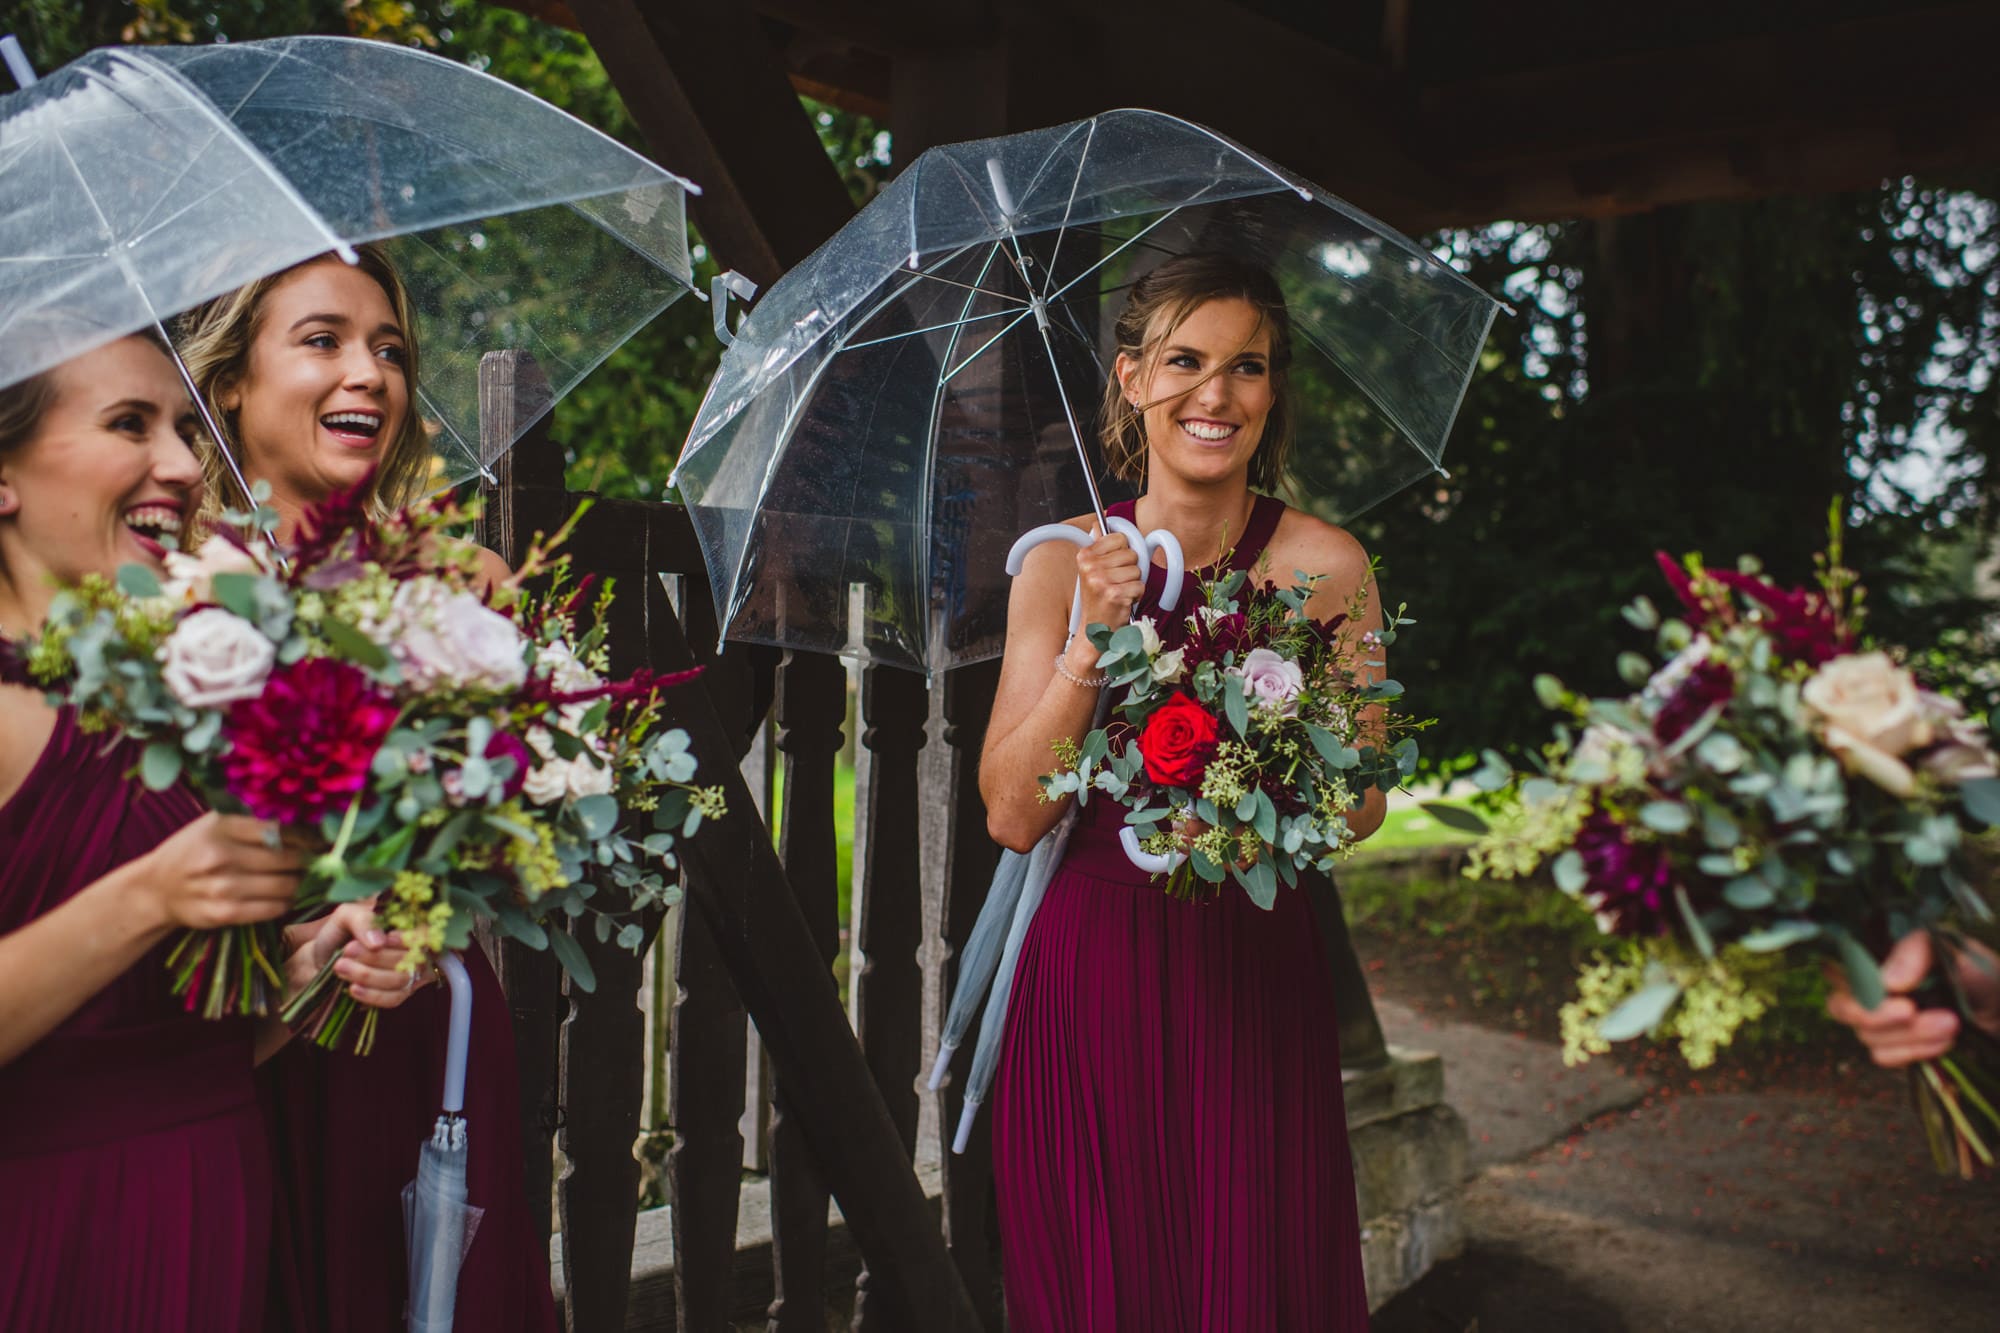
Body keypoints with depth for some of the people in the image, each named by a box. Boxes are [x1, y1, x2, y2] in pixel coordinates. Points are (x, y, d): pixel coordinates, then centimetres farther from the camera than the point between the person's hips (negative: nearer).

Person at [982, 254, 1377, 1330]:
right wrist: (1090, 644, -17)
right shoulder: (1064, 563, 0)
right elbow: (1011, 815, -6)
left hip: (1256, 969, 0)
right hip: (1092, 974, 1)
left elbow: (1363, 807, 2)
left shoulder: (1324, 565, -1)